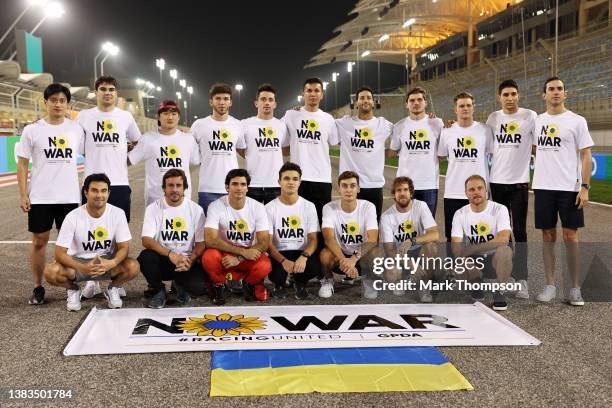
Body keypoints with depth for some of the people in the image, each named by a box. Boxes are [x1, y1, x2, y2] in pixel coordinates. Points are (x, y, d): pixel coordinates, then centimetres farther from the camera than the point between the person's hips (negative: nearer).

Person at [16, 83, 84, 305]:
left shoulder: (76, 129, 5)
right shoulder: (32, 130, 0)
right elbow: (22, 164, 1)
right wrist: (23, 195, -6)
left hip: (69, 197, 1)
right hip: (40, 197, -1)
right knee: (39, 241, 5)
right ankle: (38, 288, 16)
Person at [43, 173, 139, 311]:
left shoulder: (117, 213, -13)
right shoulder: (73, 217, -17)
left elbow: (124, 247, -11)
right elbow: (60, 253, -18)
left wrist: (111, 263, -35)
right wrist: (83, 268, -36)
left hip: (107, 263, 1)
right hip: (78, 262, 0)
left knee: (133, 267, -29)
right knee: (51, 272, -30)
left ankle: (113, 288, 5)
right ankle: (73, 289, 5)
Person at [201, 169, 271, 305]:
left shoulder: (258, 207, -9)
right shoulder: (216, 207, -13)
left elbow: (264, 242, -13)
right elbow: (210, 240, -24)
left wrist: (238, 258, -26)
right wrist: (242, 251, -29)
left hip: (250, 254, 1)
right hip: (224, 253, -1)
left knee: (265, 266, -32)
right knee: (208, 257, -34)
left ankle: (249, 283, 6)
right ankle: (219, 284, 0)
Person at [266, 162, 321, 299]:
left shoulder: (309, 206, 1)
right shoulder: (270, 208, -3)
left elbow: (313, 239, -4)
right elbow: (268, 242, -8)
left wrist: (304, 256, -26)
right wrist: (283, 261, -27)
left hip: (302, 253, 1)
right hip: (279, 254, -1)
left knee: (315, 267, -32)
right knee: (276, 274, -34)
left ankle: (300, 282, 7)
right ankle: (280, 284, 8)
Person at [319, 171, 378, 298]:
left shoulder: (368, 207, -13)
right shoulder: (329, 208, -13)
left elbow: (373, 239, -23)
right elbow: (329, 238, -25)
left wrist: (354, 259, -39)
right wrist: (344, 260, -43)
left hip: (361, 255, 1)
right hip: (339, 255, -1)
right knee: (325, 254, -34)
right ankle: (328, 280, 1)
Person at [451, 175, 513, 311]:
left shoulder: (499, 209, -9)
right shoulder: (460, 214, -2)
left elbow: (504, 238, -25)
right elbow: (456, 245, -9)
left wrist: (471, 249, -28)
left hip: (495, 257, -2)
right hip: (472, 259, 2)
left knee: (504, 251, -36)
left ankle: (499, 292, -15)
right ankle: (476, 283, 8)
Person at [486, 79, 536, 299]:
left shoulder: (530, 116, -2)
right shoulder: (493, 118, 6)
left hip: (519, 182, -3)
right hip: (497, 181, 3)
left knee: (519, 232, -2)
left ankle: (521, 279, 5)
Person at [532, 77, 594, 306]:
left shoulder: (576, 121, -1)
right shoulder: (537, 121, 9)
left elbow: (586, 156, -3)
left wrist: (585, 187, -11)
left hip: (569, 188, -3)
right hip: (543, 187, 3)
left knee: (570, 237, 0)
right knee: (548, 236, 7)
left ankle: (575, 288, 10)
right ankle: (550, 285, 15)